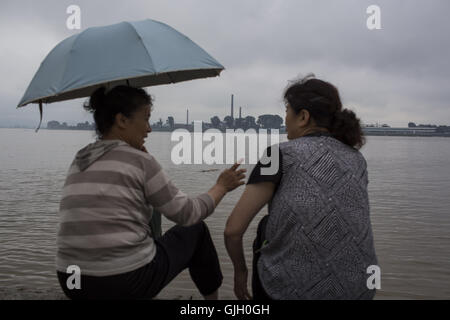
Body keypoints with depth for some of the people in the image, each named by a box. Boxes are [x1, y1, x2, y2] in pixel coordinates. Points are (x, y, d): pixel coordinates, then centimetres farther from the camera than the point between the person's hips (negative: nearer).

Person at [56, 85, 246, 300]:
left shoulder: (78, 162, 7)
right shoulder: (138, 160, -11)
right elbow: (188, 214, -5)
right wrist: (221, 187, 12)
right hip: (130, 283, -6)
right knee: (196, 230, 17)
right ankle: (213, 297, 35)